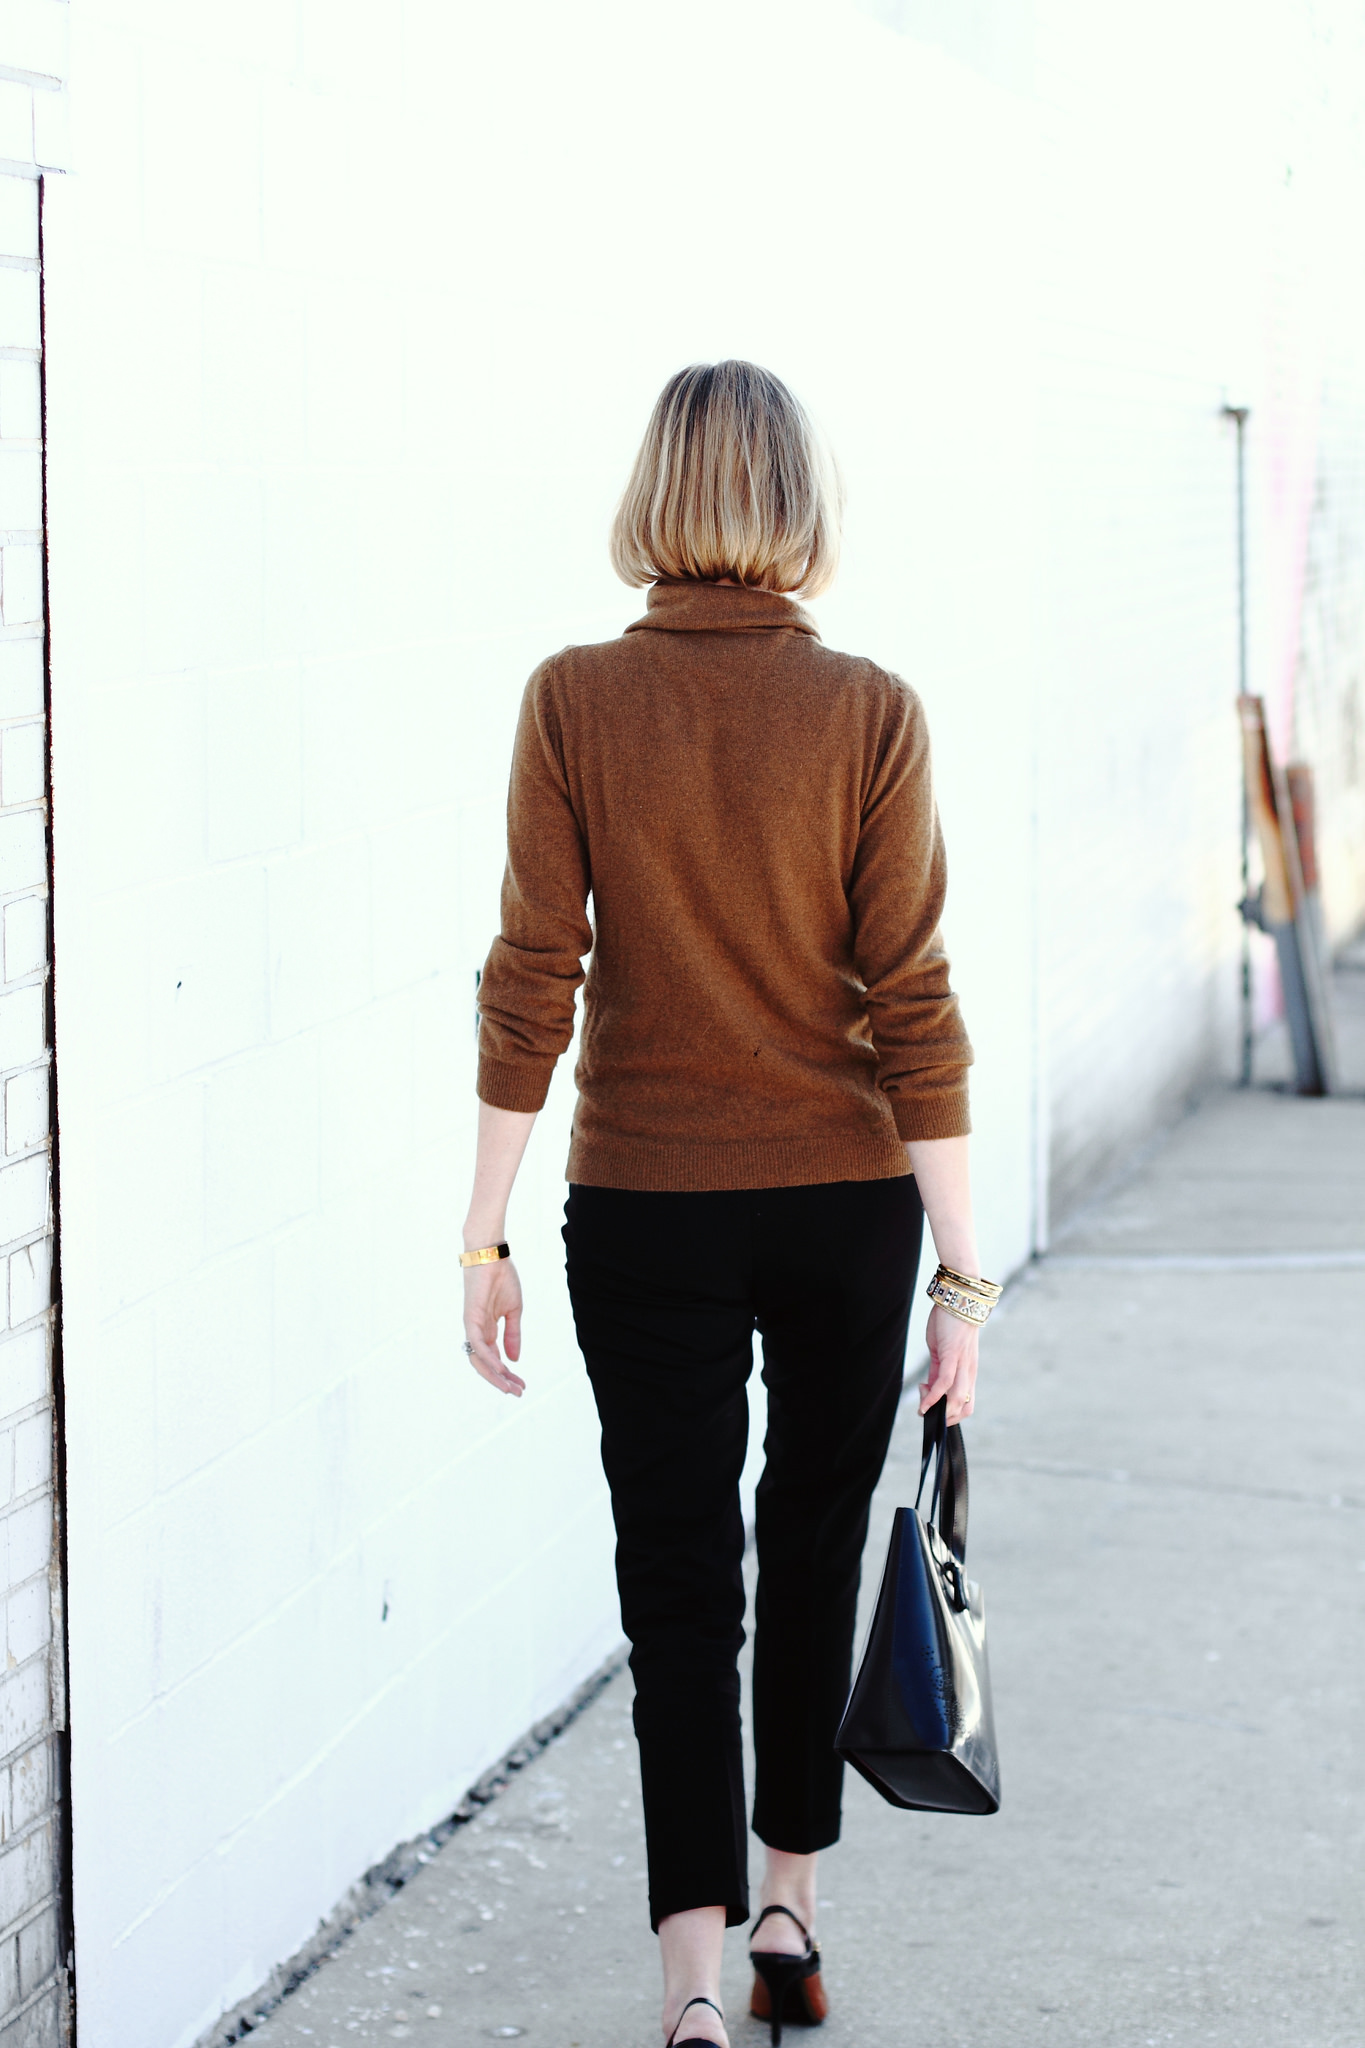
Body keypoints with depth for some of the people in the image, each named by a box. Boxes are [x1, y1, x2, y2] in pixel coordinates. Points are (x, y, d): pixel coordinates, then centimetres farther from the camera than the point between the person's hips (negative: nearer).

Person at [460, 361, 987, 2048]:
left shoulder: (573, 702, -7)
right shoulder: (872, 715, -8)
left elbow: (531, 983, -8)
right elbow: (912, 1006, -9)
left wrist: (483, 1233, -1)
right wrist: (962, 1271, -4)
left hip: (645, 1208, -1)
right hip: (846, 1200, 1)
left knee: (677, 1583, 5)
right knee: (813, 1544, 20)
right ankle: (787, 1913, 32)